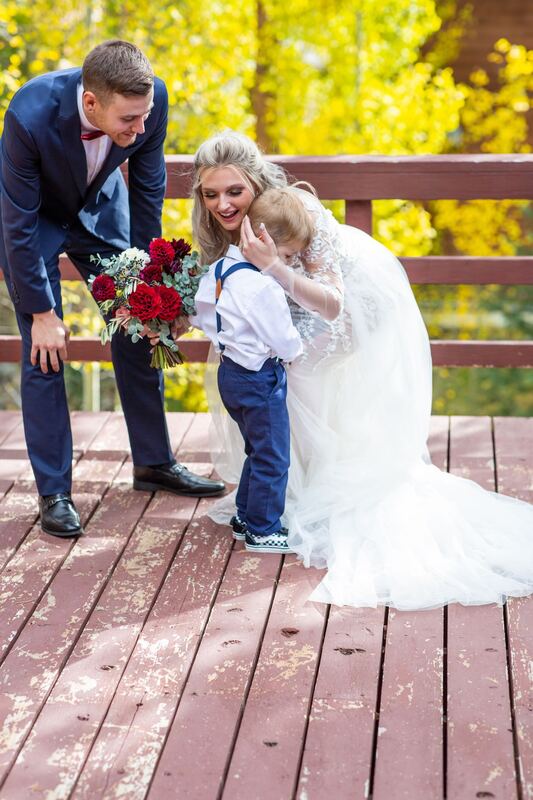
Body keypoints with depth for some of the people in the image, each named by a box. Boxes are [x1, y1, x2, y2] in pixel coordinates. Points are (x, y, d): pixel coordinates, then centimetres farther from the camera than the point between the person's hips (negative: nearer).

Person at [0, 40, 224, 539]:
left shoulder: (150, 100, -29)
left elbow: (148, 189, -11)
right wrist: (41, 312, -21)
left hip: (101, 206, 4)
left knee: (137, 332, 7)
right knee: (44, 353, -7)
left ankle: (152, 463, 24)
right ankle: (53, 492, 4)